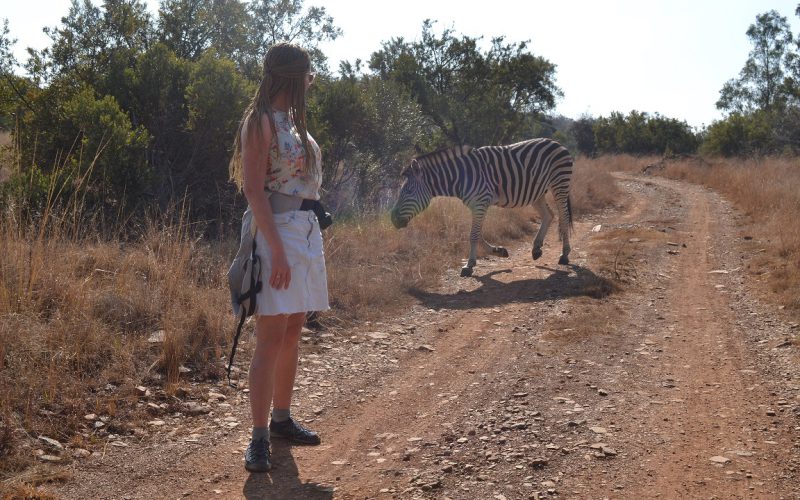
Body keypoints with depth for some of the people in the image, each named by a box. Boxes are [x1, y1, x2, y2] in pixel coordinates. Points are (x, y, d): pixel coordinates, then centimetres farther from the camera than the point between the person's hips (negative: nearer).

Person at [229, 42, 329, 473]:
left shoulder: (292, 119, 16)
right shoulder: (261, 121, -10)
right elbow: (254, 191, -16)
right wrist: (278, 252, -21)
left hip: (307, 231, 9)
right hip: (278, 232, -9)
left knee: (292, 333, 14)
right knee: (271, 338, -8)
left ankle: (282, 419, 26)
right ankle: (259, 438, -2)